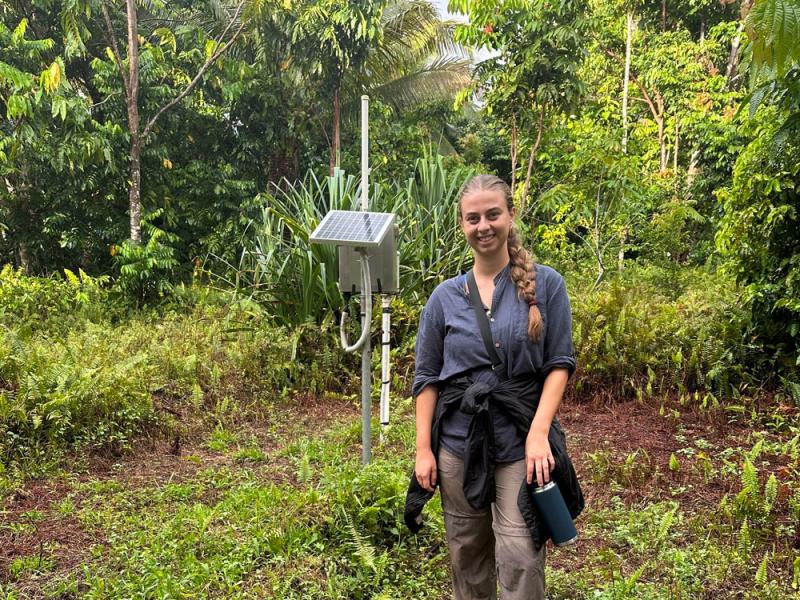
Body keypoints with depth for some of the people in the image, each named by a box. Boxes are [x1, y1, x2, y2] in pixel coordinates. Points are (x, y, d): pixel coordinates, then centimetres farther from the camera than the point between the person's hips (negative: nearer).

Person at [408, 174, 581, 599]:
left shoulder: (545, 284, -1)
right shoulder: (445, 297, 4)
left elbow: (560, 362, -3)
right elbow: (426, 377, 6)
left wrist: (539, 433, -15)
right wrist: (423, 449, 0)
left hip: (521, 441, -2)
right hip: (459, 442, 3)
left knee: (520, 556, -7)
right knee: (467, 556, 13)